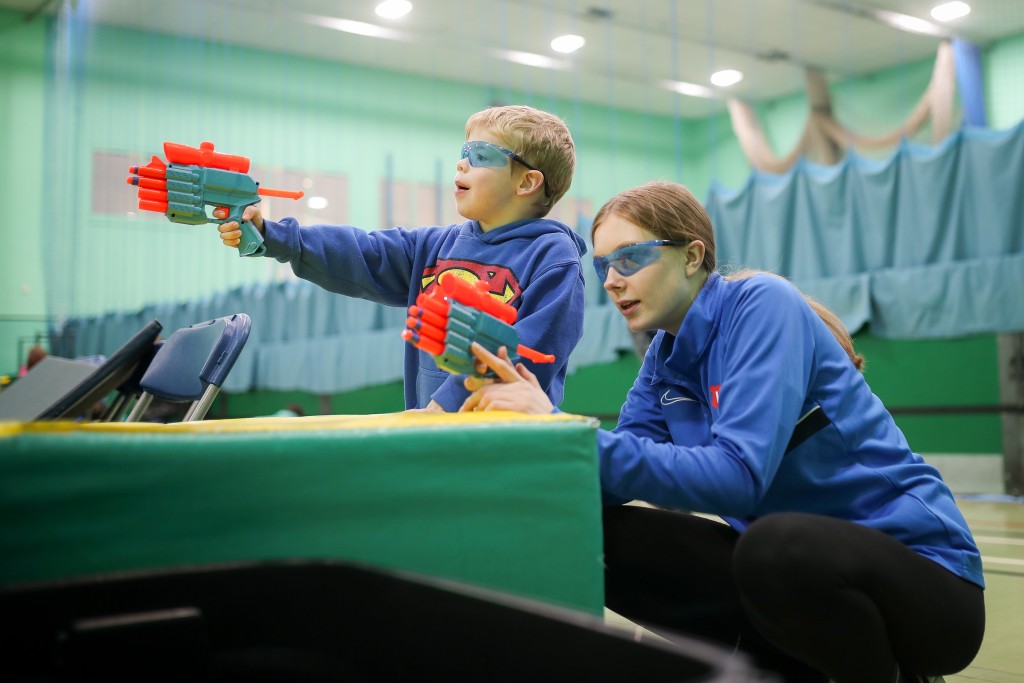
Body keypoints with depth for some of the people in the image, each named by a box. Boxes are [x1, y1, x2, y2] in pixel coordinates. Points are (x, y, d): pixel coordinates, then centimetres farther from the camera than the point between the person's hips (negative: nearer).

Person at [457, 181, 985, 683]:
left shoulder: (762, 305, -16)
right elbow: (618, 472, 0)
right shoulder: (665, 360, 7)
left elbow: (737, 476, -28)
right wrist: (539, 415, -16)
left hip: (917, 566, -7)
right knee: (592, 537, -5)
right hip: (791, 567, 7)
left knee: (774, 545, -39)